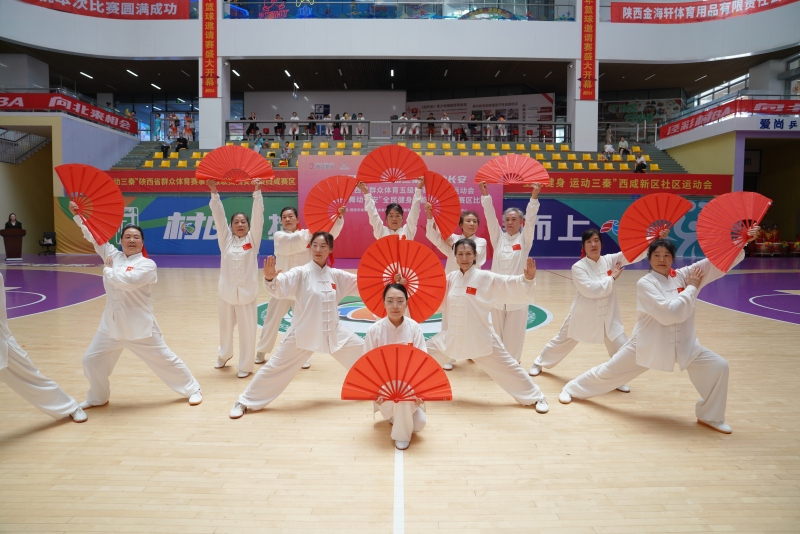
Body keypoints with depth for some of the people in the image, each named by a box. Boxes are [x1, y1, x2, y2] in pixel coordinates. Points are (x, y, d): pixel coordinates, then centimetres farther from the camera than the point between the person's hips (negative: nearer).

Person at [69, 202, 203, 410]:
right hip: (111, 324, 6)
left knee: (165, 359, 2)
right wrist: (77, 215, 4)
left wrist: (108, 270, -11)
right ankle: (97, 397, 39)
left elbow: (127, 281, -27)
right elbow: (94, 235, 11)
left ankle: (193, 389, 18)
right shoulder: (114, 256, 6)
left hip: (140, 325, -6)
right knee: (91, 361, 14)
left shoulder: (147, 264, -12)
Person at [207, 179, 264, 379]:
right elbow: (218, 216, 0)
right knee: (225, 327, 17)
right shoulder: (226, 239, 6)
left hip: (247, 293, -2)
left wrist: (257, 192, -15)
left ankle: (245, 365, 16)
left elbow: (258, 216, -7)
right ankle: (224, 355, 43)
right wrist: (214, 193, -8)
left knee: (247, 330, 1)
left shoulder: (253, 239, 2)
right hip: (226, 292, 2)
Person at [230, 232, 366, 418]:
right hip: (303, 333, -4)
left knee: (364, 353, 11)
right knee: (276, 367, -2)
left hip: (334, 332, 4)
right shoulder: (301, 273, -11)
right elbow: (279, 287, -27)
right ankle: (245, 402, 16)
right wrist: (270, 278, -50)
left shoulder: (336, 275, 2)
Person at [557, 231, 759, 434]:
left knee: (718, 366, -5)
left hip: (683, 343, 4)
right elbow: (669, 313, -28)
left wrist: (743, 240, -21)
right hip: (648, 342, -4)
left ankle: (710, 416, 16)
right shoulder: (645, 283, -17)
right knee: (609, 371, 5)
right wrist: (692, 288, -18)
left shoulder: (684, 275, -3)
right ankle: (572, 389, 29)